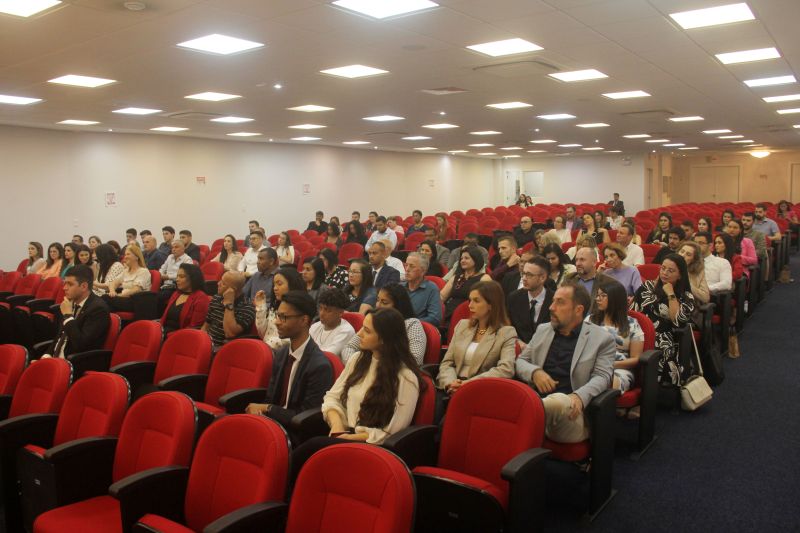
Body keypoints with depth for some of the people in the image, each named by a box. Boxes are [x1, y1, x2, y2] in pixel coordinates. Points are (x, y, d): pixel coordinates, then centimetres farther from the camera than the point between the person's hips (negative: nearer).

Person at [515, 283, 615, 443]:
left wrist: (580, 396, -22)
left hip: (569, 411, -2)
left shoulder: (602, 338, 9)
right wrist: (535, 372, -4)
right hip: (535, 404, 3)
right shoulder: (542, 330, 23)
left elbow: (602, 376, -1)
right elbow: (520, 361, 20)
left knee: (559, 400, -39)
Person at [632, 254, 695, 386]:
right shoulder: (647, 286, 13)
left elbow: (678, 321, -9)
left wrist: (670, 295, -5)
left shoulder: (686, 297, 8)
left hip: (664, 341, -1)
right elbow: (632, 311, 8)